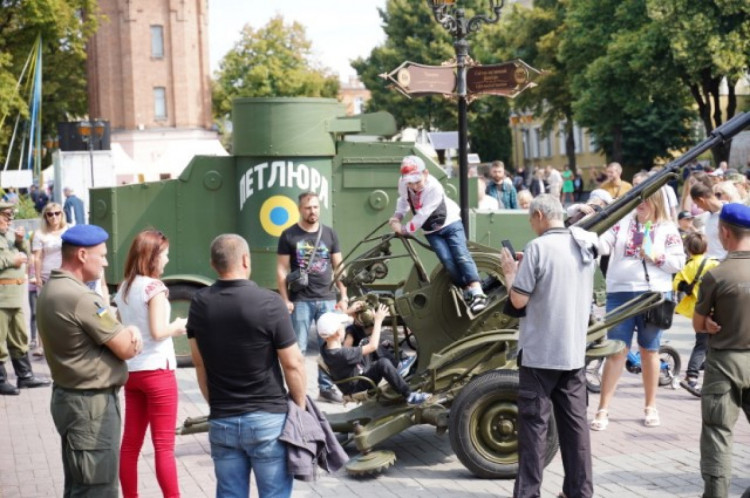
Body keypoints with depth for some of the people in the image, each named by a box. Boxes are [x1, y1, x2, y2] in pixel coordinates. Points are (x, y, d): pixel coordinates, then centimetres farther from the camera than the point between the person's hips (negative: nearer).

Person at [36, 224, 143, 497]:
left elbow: (103, 331, 14)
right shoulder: (81, 298, -23)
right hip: (92, 403, -11)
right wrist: (131, 333, 5)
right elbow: (127, 349, -17)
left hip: (67, 396, 11)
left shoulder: (50, 290, 9)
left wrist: (127, 330, -6)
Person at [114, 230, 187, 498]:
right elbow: (158, 332, -20)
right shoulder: (154, 286, -13)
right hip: (156, 371, -7)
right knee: (164, 446, -2)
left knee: (131, 443, 11)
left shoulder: (124, 288, 8)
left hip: (131, 371, 7)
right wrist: (177, 327, -2)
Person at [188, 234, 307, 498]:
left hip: (221, 421, 4)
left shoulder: (199, 304, 0)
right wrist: (300, 406, 4)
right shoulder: (269, 303, -14)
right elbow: (293, 364, -10)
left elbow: (199, 363, 9)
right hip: (268, 419, -4)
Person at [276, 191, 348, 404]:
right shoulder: (289, 235, 0)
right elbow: (282, 270, -1)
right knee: (298, 347, -1)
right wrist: (285, 300, -7)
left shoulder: (329, 233, 8)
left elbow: (338, 267, 11)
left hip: (327, 299, 3)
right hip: (300, 300, -3)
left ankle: (327, 386, 14)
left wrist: (343, 296, 6)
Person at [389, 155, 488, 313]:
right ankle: (467, 292, -5)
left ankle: (477, 293, -27)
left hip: (450, 224, -4)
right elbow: (403, 199, 9)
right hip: (432, 231, 4)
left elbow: (423, 214, -33)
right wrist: (397, 216, -3)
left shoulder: (434, 188, -32)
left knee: (461, 255, -19)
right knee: (447, 260, -14)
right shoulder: (403, 184, -14)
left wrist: (404, 229, -29)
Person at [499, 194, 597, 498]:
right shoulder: (585, 247, 8)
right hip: (574, 352, 6)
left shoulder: (538, 248, -14)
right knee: (574, 422, 11)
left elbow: (518, 300, -15)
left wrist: (510, 272, 4)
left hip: (540, 352, -6)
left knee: (534, 423, 0)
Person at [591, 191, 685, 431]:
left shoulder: (668, 229, 4)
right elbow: (602, 246, -3)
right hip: (620, 294, 0)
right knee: (616, 351, -2)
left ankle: (650, 406, 23)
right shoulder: (622, 222, 5)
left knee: (649, 351, 11)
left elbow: (679, 262, 2)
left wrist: (657, 257, -13)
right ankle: (603, 409, 1)